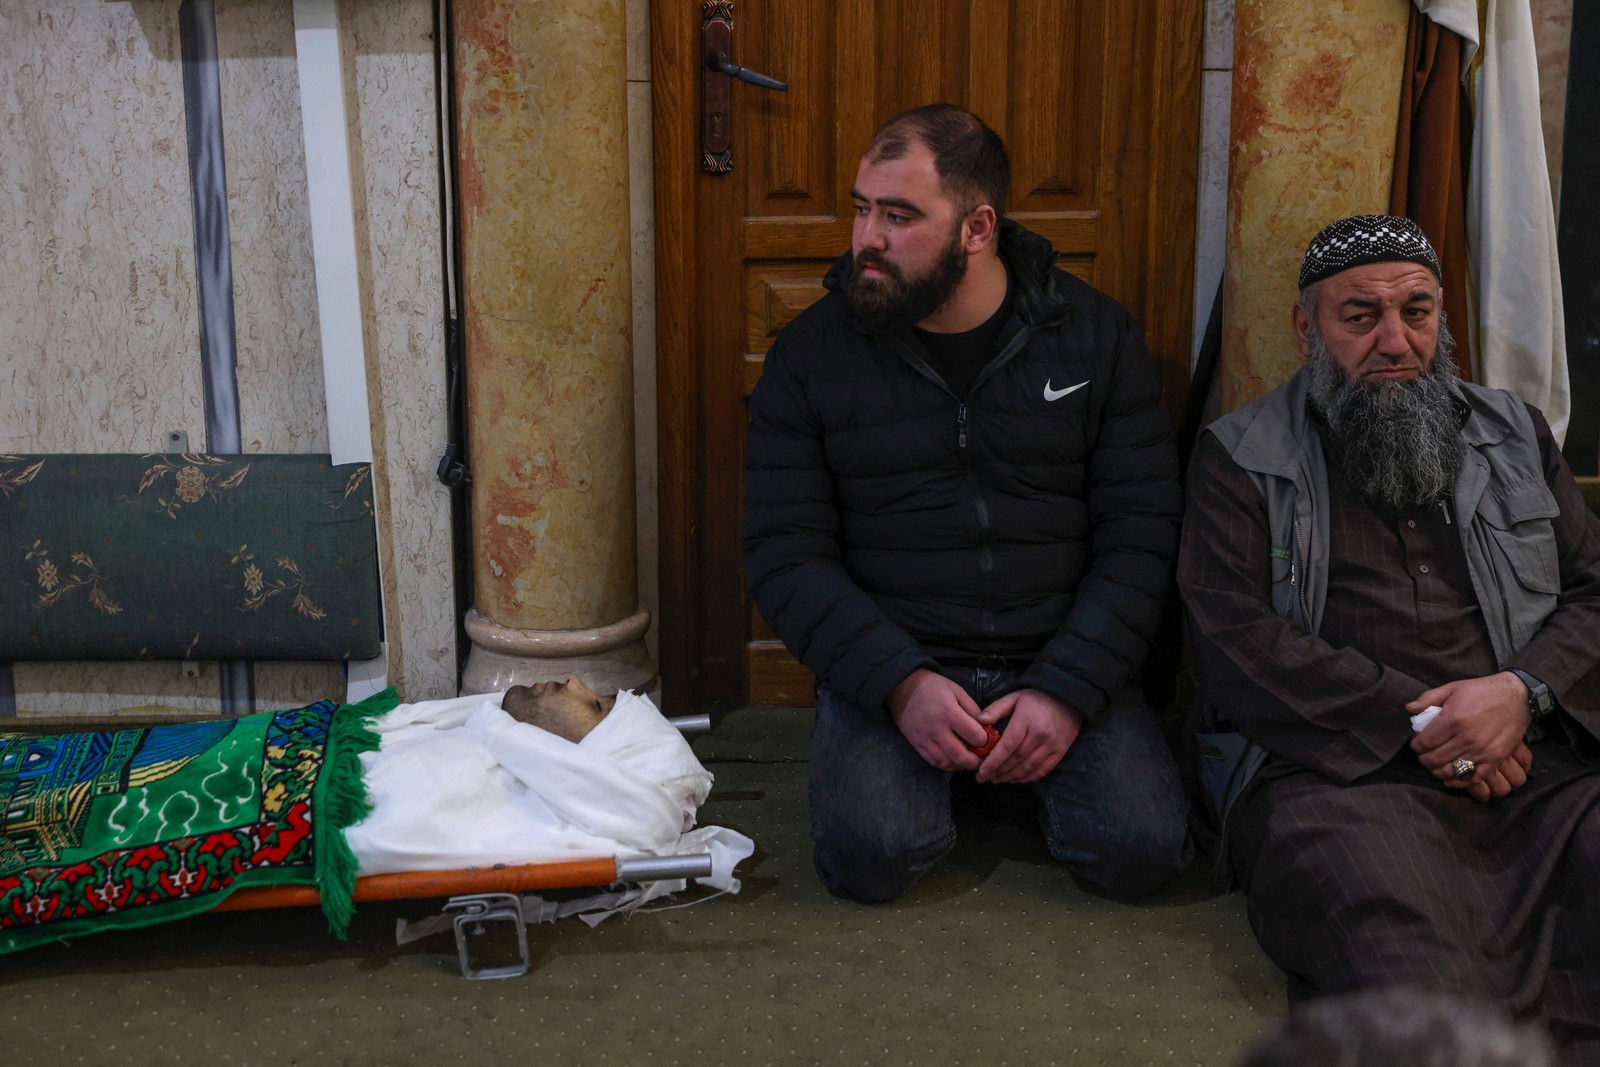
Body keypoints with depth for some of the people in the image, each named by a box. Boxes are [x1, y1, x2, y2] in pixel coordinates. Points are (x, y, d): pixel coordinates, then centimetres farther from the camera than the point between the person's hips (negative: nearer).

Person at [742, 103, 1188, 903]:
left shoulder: (1095, 337, 1)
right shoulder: (812, 351, 0)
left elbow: (1142, 535, -1)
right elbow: (783, 554, -3)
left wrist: (1067, 689, -14)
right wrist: (900, 683, -17)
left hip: (1061, 662, 1)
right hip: (887, 668, 0)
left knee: (1141, 850, -20)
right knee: (872, 855, -25)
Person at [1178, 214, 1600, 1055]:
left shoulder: (1513, 434, 25)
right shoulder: (1240, 457, 12)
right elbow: (1234, 637, -1)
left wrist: (1526, 691, -4)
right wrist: (1417, 721, -7)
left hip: (1527, 759, 4)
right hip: (1330, 766, -4)